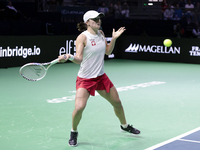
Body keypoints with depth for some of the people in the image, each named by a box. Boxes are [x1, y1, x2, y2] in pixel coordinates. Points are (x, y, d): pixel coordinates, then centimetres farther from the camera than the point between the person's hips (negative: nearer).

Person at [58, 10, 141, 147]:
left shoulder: (101, 33, 3)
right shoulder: (82, 37, -17)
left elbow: (108, 52, 14)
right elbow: (79, 59, -25)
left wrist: (114, 39, 1)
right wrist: (69, 57, -45)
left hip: (101, 76, 6)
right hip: (85, 79, -6)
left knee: (117, 103, 16)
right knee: (79, 108, -21)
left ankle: (124, 125, 44)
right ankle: (74, 133, 8)